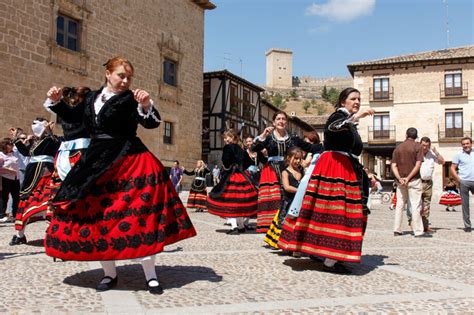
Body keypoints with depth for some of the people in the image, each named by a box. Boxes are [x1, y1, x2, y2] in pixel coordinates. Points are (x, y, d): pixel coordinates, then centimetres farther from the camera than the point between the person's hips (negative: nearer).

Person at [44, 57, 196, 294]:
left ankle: (151, 276, 2)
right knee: (96, 217, 8)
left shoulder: (131, 99, -5)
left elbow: (152, 123, -17)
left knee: (136, 217, -7)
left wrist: (146, 105, -34)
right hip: (96, 164, 6)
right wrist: (56, 102, 11)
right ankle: (109, 273, 21)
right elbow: (72, 117, 26)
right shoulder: (92, 97, 12)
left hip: (128, 164, -6)